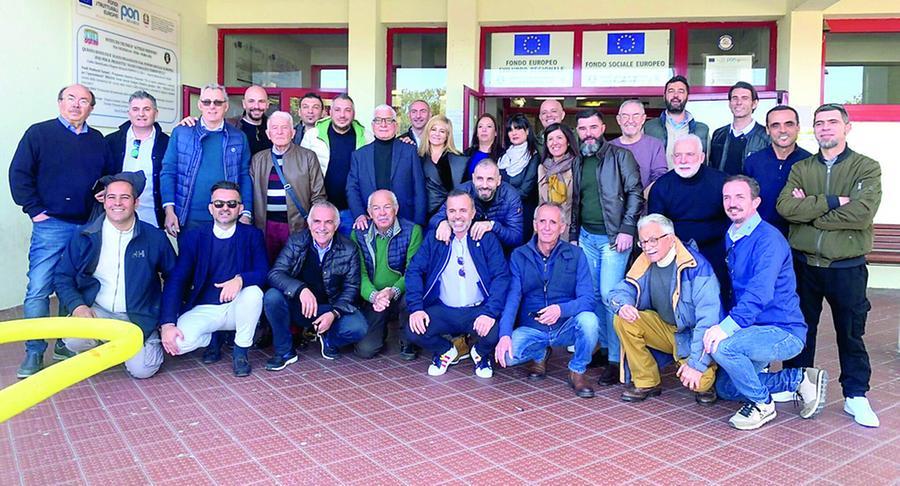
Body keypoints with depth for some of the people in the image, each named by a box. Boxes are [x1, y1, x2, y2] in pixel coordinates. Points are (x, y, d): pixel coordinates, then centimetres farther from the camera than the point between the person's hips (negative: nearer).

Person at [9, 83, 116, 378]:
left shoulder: (98, 140, 13)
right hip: (51, 226, -4)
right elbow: (19, 174, -2)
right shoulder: (39, 133, 1)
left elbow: (110, 176, 20)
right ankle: (34, 353, 4)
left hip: (90, 227, 4)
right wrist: (35, 210, -8)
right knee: (39, 289, -5)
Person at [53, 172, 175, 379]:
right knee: (74, 340, -30)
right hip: (97, 311, 1)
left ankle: (153, 340, 20)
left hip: (138, 317, -1)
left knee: (141, 369, -16)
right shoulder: (85, 236, 0)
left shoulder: (154, 238, -3)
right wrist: (78, 306, -15)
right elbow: (63, 276, 4)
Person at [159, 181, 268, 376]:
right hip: (203, 309, 0)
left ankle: (240, 351, -8)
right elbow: (175, 280, -9)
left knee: (254, 292, -32)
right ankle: (214, 339, 9)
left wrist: (240, 279, -35)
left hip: (236, 308, 0)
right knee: (176, 342, -27)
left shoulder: (252, 235, -1)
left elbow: (263, 272, -12)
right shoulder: (193, 236, -1)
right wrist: (167, 324, -21)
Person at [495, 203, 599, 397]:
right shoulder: (519, 256, -1)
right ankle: (539, 354, 10)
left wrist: (561, 309, -31)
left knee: (589, 320, -32)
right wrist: (505, 334, -25)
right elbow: (512, 297, -10)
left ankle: (577, 371, -2)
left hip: (566, 327, 0)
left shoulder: (575, 255, -3)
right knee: (506, 355, -27)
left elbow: (588, 299, -11)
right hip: (531, 328, 1)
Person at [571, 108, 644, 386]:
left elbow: (635, 193, -8)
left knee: (609, 295, -11)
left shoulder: (620, 156, -3)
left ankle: (616, 359, -2)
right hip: (586, 237, 6)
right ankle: (605, 347, 22)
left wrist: (627, 230, -16)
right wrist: (573, 236, 16)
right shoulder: (579, 162, 14)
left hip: (613, 237, -6)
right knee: (594, 295, 9)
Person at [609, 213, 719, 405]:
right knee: (623, 321, -17)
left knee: (696, 381, -29)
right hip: (664, 328, 6)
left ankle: (705, 380, 12)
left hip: (692, 335, -5)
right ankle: (646, 382, -2)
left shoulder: (696, 266, -22)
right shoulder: (645, 263, -3)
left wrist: (697, 363, -30)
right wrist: (623, 305, -24)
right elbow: (621, 290, 3)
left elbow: (709, 319, -26)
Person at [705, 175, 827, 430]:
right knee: (725, 388, 12)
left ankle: (762, 404, -8)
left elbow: (759, 293, -30)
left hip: (784, 332, -9)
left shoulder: (768, 239, -19)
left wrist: (727, 327, -39)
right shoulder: (731, 237, 9)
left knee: (721, 346, -32)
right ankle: (800, 379, 19)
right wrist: (726, 325, 7)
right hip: (754, 330, 9)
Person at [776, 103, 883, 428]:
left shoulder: (866, 168, -2)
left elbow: (862, 213, -19)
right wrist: (832, 202, -18)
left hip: (847, 267, -2)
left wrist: (808, 210, -14)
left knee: (851, 333, 8)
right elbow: (785, 206, -11)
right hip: (804, 264, 3)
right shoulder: (801, 169, 6)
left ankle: (856, 396, 22)